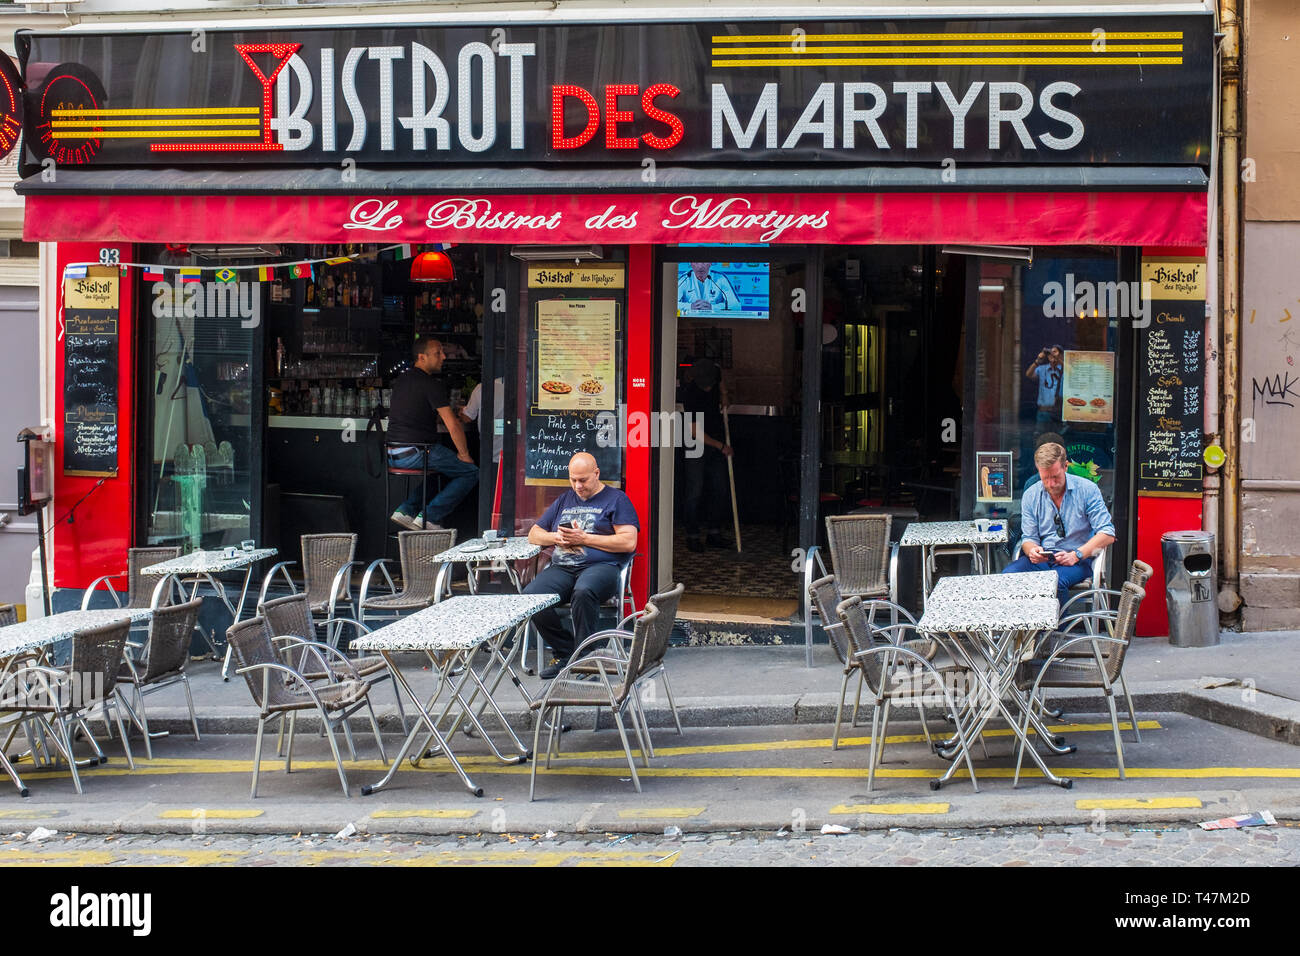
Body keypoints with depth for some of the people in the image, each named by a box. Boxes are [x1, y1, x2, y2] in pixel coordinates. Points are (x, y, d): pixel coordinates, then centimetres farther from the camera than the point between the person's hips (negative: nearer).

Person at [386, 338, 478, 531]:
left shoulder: (401, 380, 15)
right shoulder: (432, 384, -11)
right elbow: (453, 426, -13)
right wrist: (464, 454, 0)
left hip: (392, 455, 9)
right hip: (416, 454, -9)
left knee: (439, 464, 32)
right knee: (471, 472, 2)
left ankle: (406, 510, 17)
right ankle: (429, 517, -5)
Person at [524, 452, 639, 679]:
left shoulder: (616, 499, 9)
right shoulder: (564, 501, 26)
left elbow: (628, 542, -4)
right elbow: (534, 535, 28)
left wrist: (584, 538, -7)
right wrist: (556, 537, 4)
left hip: (601, 566, -5)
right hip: (561, 567, 5)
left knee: (583, 592, -40)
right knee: (530, 595, -25)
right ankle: (566, 653, -12)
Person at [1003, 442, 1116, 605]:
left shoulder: (1087, 489, -4)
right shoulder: (1030, 495, 6)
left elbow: (1107, 534, -6)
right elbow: (1029, 538, 10)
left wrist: (1076, 555, -18)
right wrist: (1032, 550, -16)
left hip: (1078, 561, -3)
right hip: (1042, 559, 3)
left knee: (1054, 580, -37)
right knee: (1008, 573, -28)